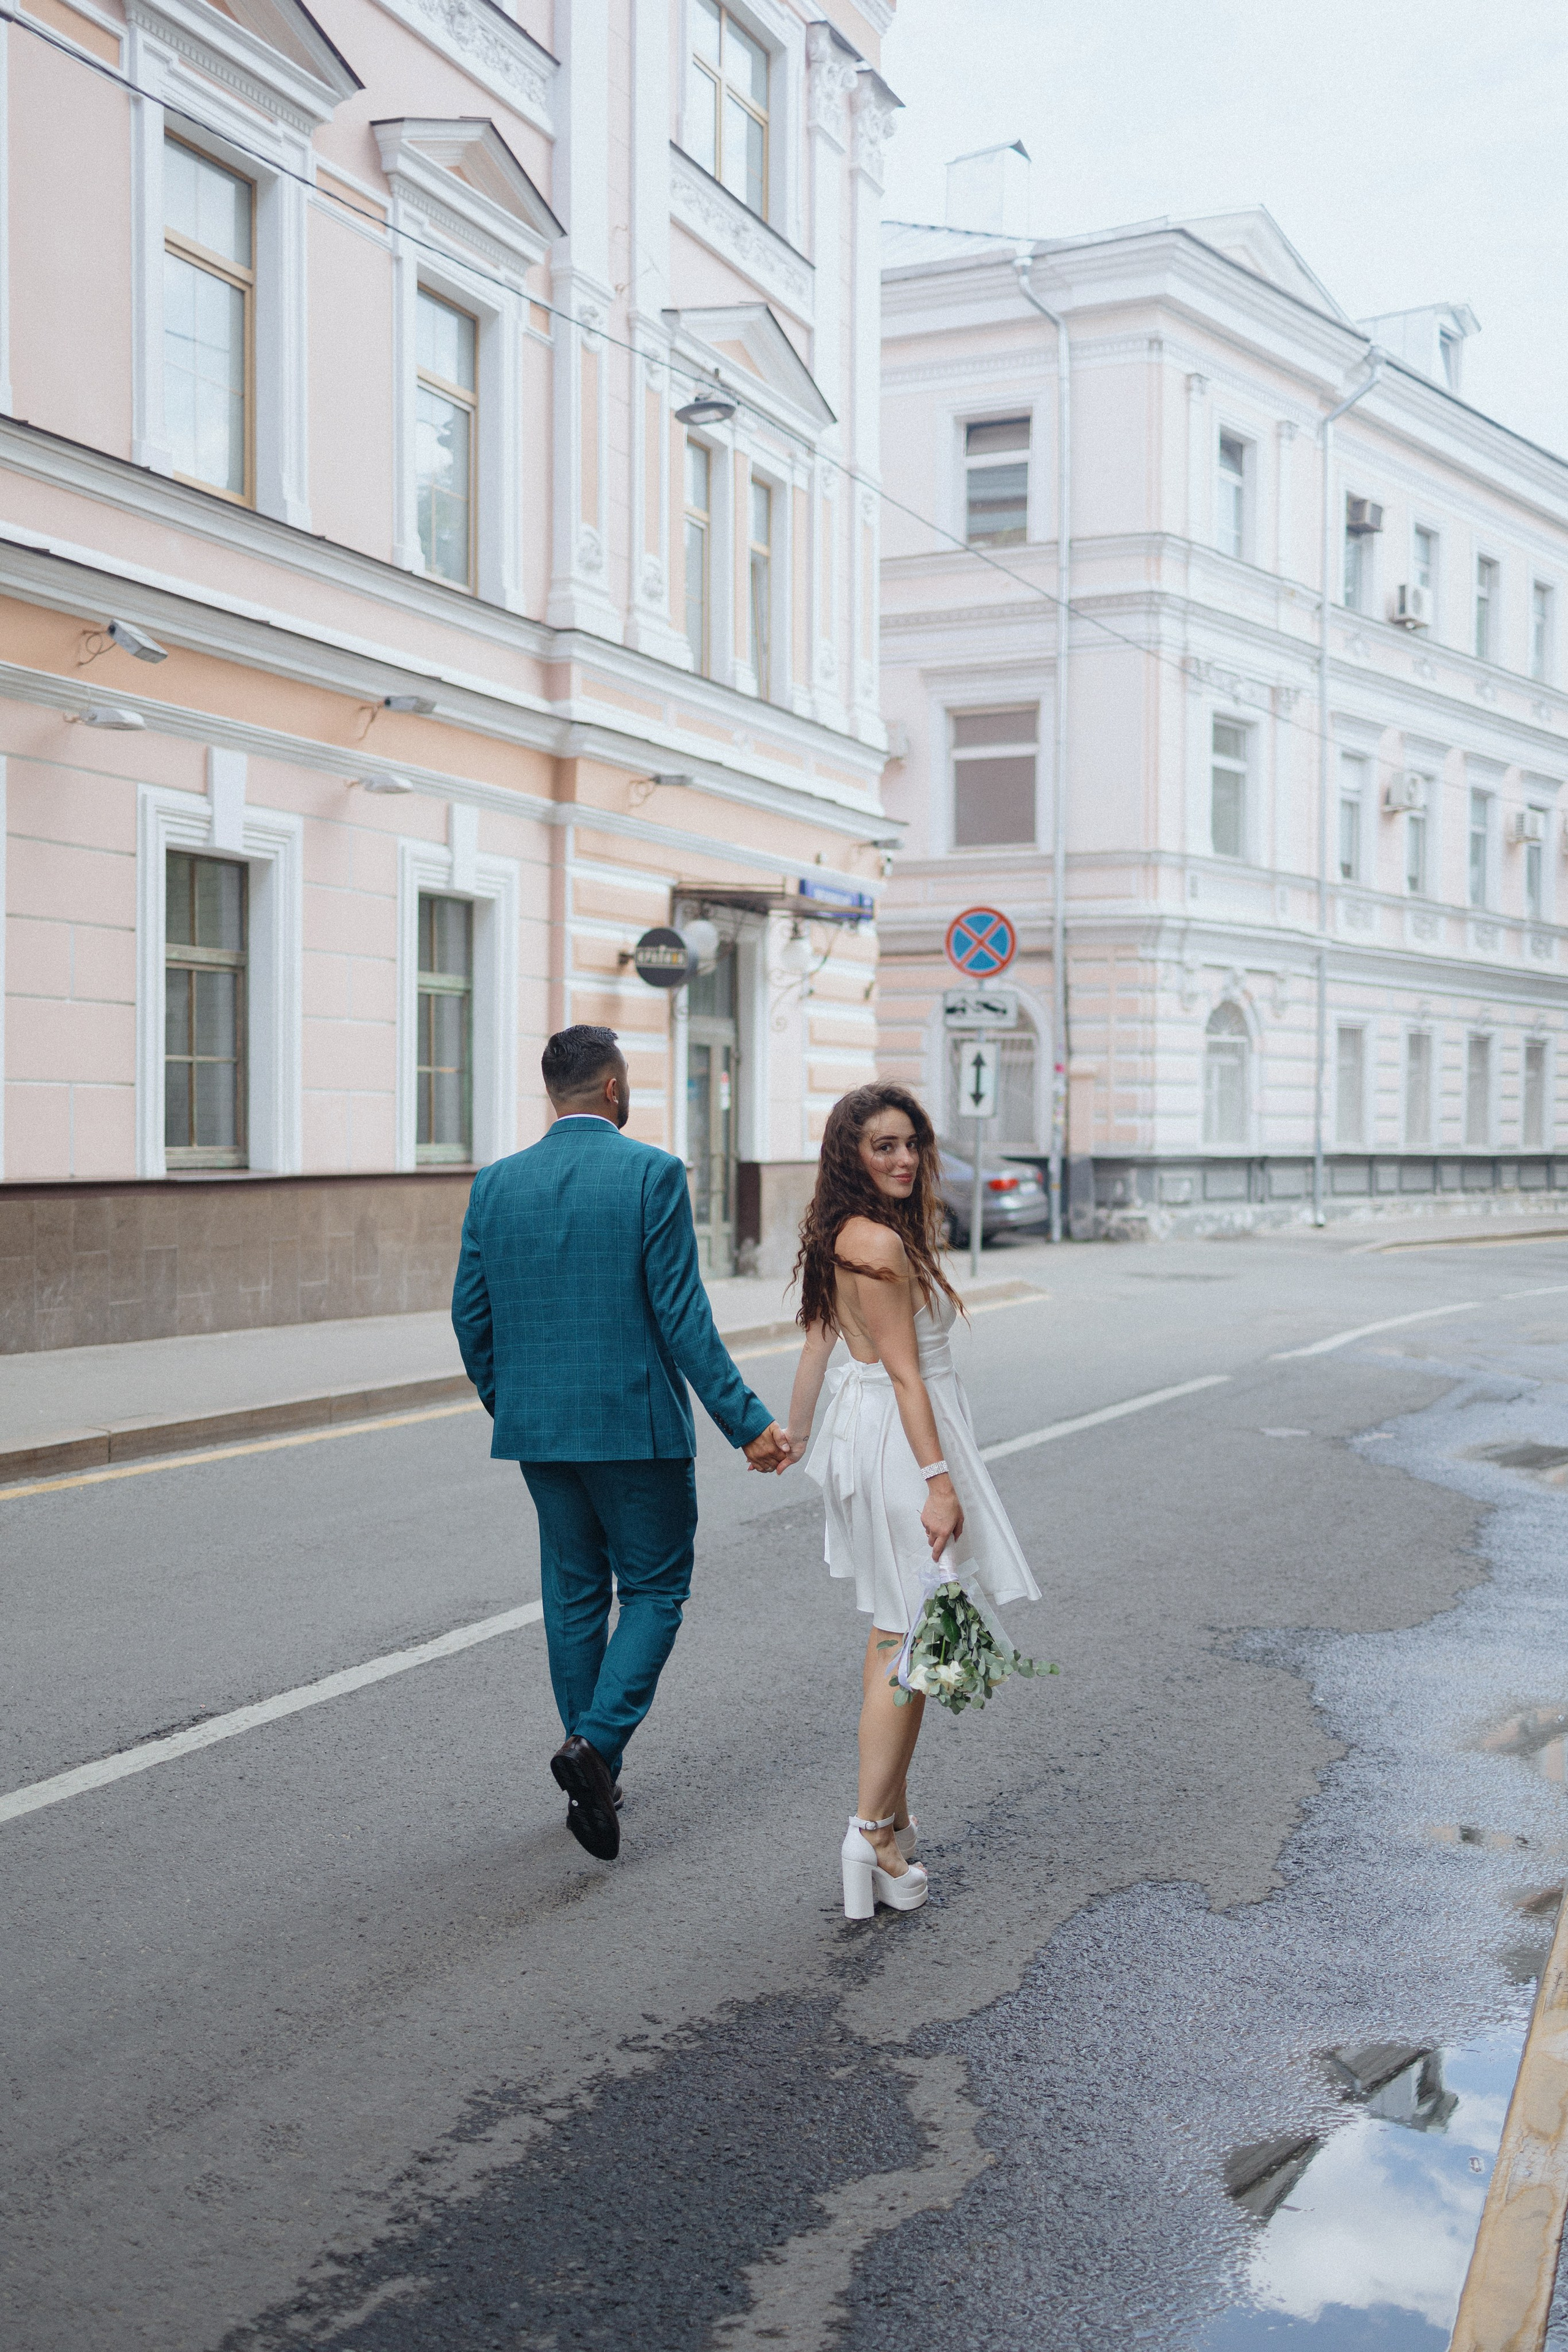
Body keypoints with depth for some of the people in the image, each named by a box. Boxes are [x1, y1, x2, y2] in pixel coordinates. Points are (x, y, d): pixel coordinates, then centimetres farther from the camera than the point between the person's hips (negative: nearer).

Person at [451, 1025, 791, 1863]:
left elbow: (470, 1315, 6)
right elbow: (681, 1315, -15)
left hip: (537, 1427, 5)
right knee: (653, 1589, 9)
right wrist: (746, 1422, -11)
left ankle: (595, 1784, 23)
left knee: (574, 1595, 15)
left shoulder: (496, 1183, 3)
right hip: (635, 1423, -5)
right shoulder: (652, 1174, -10)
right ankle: (596, 1743, -10)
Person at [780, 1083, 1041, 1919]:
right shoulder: (880, 1242, -19)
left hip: (862, 1429, 10)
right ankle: (873, 1828, -6)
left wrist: (794, 1434, 26)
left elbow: (816, 1342, 17)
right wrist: (939, 1478, -22)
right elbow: (904, 1372, -21)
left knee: (893, 1629, 18)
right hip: (901, 1438, -10)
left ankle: (891, 1811, 28)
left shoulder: (841, 1234, 10)